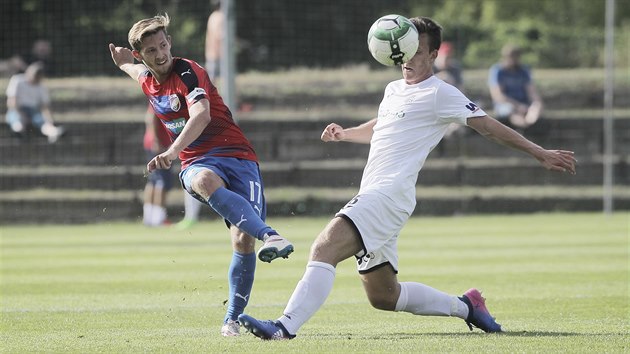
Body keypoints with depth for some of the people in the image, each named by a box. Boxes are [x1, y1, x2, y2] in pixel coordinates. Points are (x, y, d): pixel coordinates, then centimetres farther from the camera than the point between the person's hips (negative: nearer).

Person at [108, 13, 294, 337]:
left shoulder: (187, 72, -12)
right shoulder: (147, 80, 12)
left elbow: (201, 116, -32)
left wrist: (172, 152, -43)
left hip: (236, 156, -4)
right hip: (197, 163, 4)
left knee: (244, 240, -19)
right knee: (206, 181, -39)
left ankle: (233, 319, -4)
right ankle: (269, 236, -57)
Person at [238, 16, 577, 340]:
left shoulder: (440, 94, -3)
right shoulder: (393, 90, 22)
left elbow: (488, 126, -3)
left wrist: (541, 153, -4)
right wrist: (344, 133, 27)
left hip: (389, 194, -9)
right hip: (372, 197, 9)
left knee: (323, 249, -26)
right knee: (383, 295, 12)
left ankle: (285, 326, -36)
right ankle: (465, 305, 25)